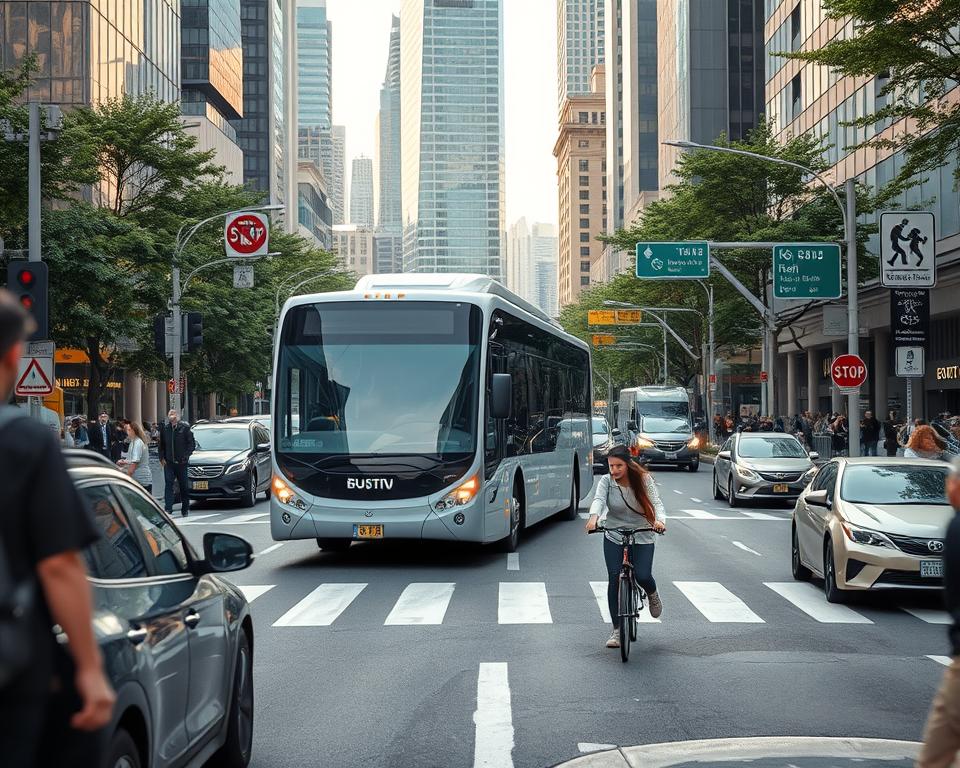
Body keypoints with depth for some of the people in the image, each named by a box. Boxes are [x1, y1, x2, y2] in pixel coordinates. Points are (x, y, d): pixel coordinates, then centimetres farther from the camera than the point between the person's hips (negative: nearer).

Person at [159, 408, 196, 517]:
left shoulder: (185, 427, -3)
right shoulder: (165, 428, 6)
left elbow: (192, 444, -1)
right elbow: (161, 445, 14)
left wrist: (186, 455, -9)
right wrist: (162, 458, 3)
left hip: (181, 462, -2)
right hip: (168, 462, 2)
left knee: (184, 486, 7)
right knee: (168, 484, -9)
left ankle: (185, 510, 18)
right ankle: (168, 509, -13)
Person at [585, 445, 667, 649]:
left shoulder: (644, 479, -9)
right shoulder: (606, 481, -9)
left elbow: (656, 502, -19)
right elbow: (599, 499, -26)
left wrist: (659, 519, -41)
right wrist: (594, 516, -48)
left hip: (642, 537, -1)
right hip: (614, 537, 1)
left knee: (643, 576, -18)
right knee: (614, 578, -10)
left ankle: (652, 594, 22)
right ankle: (617, 630, 2)